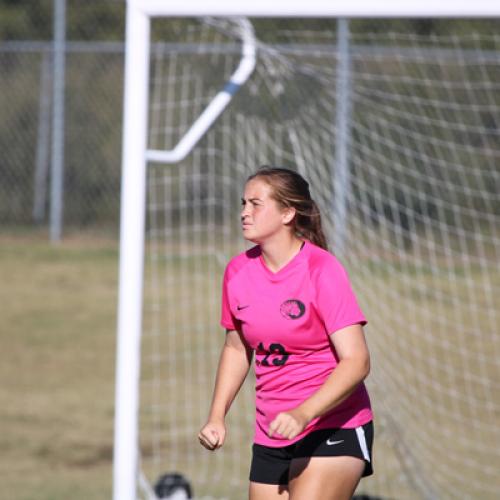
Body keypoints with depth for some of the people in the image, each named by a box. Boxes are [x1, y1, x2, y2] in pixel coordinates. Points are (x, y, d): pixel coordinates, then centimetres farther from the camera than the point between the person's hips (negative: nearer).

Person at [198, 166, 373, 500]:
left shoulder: (321, 269, -15)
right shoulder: (238, 271, 4)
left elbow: (356, 361, -21)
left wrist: (303, 414, -32)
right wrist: (217, 416, 9)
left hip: (333, 428, -7)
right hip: (271, 436, 7)